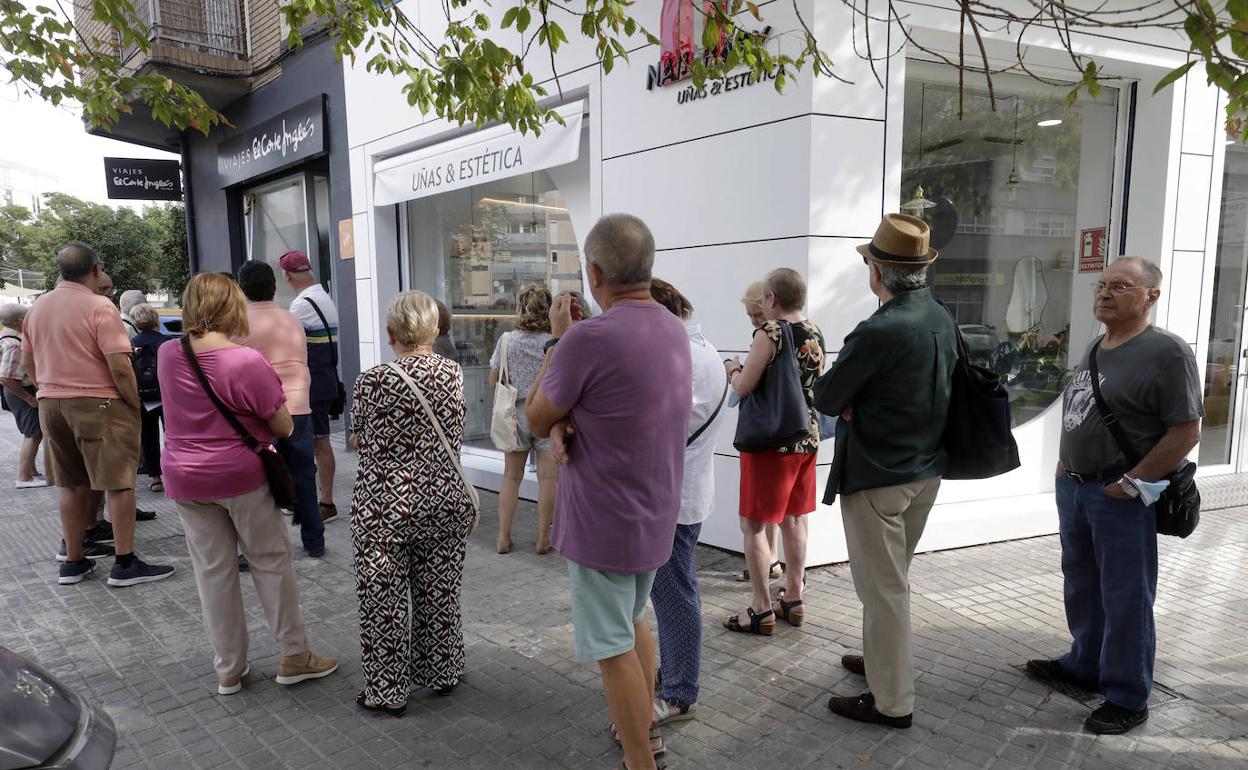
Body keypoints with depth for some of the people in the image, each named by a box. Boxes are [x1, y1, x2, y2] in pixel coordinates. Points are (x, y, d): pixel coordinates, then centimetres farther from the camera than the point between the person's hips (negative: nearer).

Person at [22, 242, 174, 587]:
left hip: (51, 405, 7)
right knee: (118, 484, -1)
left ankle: (73, 562, 21)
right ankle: (125, 564, 1)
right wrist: (135, 405, -9)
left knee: (72, 485, 15)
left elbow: (27, 362, 17)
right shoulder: (99, 306, -14)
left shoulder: (37, 308, 10)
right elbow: (119, 367, -18)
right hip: (98, 404, -7)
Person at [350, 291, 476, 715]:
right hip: (445, 505, 4)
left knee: (384, 601, 11)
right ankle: (443, 673, 34)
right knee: (440, 593, 18)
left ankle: (387, 691, 22)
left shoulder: (373, 381, -14)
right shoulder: (454, 374, -4)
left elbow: (358, 439, 2)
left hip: (384, 509, -3)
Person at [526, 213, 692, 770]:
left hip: (602, 523, -8)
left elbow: (535, 419, -9)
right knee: (633, 620, 27)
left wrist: (558, 337, -3)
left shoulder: (587, 338, -25)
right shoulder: (674, 331, 2)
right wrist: (564, 425, -12)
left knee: (613, 649, 7)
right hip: (655, 515, 9)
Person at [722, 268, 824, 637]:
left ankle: (761, 610, 6)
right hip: (807, 438, 8)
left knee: (753, 525, 2)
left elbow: (743, 388, -17)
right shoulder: (815, 333, 7)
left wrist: (732, 369, 5)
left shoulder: (770, 331, -16)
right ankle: (793, 600, 27)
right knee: (793, 520, 17)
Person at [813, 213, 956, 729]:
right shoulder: (943, 321, 3)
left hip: (877, 477, -8)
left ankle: (891, 701, 16)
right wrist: (861, 405, 0)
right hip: (926, 470, 9)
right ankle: (884, 660, 41)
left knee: (882, 588, 4)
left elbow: (825, 400, -17)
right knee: (892, 579, 23)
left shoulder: (878, 331, -24)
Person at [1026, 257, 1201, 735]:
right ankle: (1086, 665, 37)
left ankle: (1127, 699, 17)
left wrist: (1130, 484, -17)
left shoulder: (1167, 352, -13)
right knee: (1082, 587, 20)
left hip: (1122, 497, -8)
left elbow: (1186, 431, -16)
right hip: (1072, 488, 8)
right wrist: (1064, 465, 12)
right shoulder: (1094, 350, 11)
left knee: (1125, 599, 3)